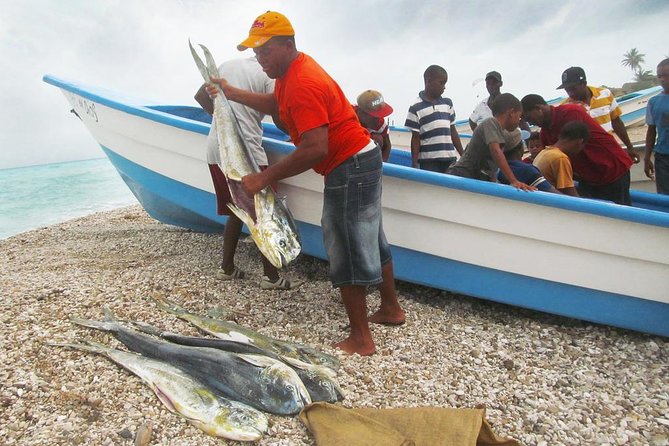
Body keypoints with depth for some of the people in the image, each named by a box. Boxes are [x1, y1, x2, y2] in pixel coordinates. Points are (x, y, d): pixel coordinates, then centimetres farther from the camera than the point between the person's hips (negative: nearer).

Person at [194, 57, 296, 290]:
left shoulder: (228, 64, 15)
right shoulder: (268, 76, -4)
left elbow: (201, 96, 20)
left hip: (215, 150, 7)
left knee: (236, 212, 19)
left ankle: (227, 267, 24)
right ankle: (271, 277, 7)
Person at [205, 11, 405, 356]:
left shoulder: (303, 84, -23)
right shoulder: (290, 70, 9)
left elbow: (316, 149, -31)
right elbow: (275, 104, 27)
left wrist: (265, 178, -28)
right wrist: (232, 93, 22)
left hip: (349, 168, -11)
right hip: (362, 160, 11)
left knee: (346, 250, -6)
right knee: (370, 240, 18)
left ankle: (360, 339, 3)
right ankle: (391, 309, 34)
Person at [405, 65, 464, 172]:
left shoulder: (447, 103, 11)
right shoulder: (416, 108, -4)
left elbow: (453, 131, 15)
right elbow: (415, 138, -2)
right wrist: (414, 164, -5)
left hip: (450, 160, 5)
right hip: (428, 163, -5)